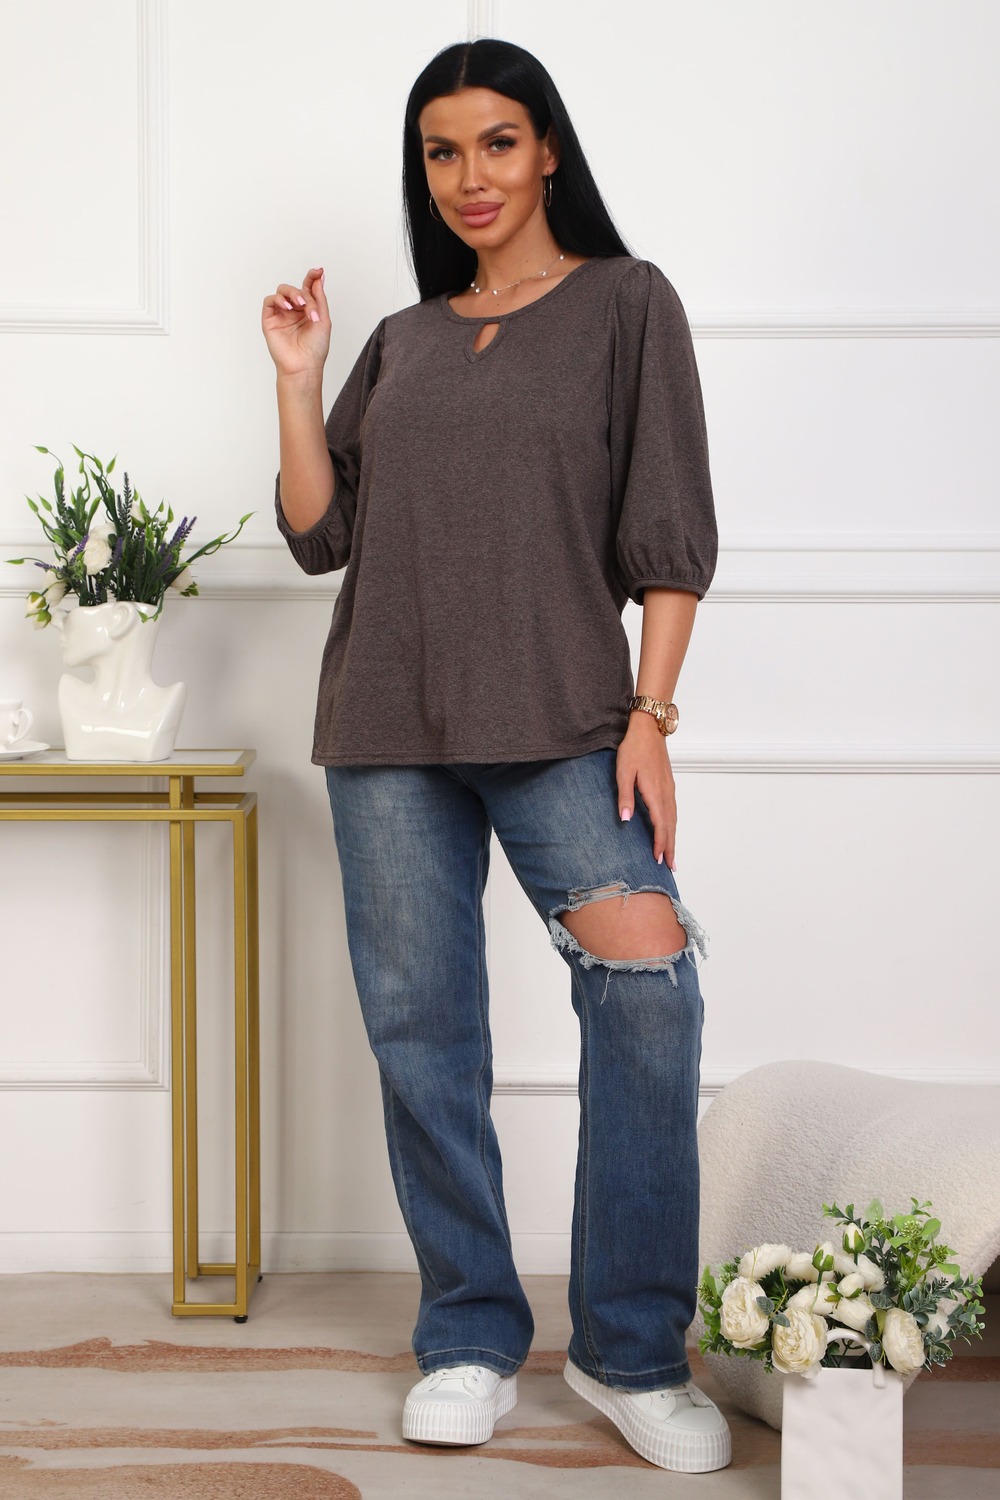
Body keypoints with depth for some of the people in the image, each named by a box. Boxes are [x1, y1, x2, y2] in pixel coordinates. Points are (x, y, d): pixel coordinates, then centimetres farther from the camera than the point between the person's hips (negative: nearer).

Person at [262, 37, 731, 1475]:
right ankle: (470, 1340, 16)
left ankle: (633, 1351, -7)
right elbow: (320, 533, 13)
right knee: (420, 1028, 3)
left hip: (560, 721, -4)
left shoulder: (626, 304, 7)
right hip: (389, 729, 4)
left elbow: (670, 531, 0)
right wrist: (296, 378, 4)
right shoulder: (400, 342, 18)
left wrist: (650, 714, -9)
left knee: (647, 979, -20)